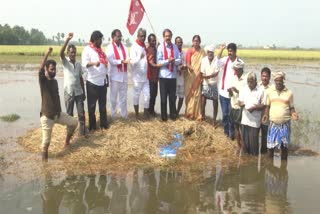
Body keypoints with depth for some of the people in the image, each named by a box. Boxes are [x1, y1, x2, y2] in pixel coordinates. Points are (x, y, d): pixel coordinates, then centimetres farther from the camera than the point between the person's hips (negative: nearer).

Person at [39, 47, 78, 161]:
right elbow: (41, 69, -31)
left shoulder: (55, 81, 7)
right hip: (46, 116, -7)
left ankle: (67, 141, 29)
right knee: (46, 141, -5)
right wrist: (47, 53, -37)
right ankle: (44, 159, 17)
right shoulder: (43, 80, -12)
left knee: (74, 122, 10)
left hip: (58, 113, 7)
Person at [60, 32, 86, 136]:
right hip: (68, 92, -3)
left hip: (78, 92, 3)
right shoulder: (65, 62, -4)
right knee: (69, 113, 8)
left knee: (81, 113, 5)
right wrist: (67, 40, -37)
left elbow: (81, 78, 11)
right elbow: (61, 53, -25)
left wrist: (84, 92, 10)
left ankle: (82, 130, 16)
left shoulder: (78, 64, 6)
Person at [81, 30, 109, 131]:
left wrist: (106, 76, 17)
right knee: (92, 104, 3)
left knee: (103, 104, 13)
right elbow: (84, 63, -22)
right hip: (92, 82, -7)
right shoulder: (87, 49, -9)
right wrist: (94, 63, -41)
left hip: (103, 80, 7)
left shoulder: (99, 49, 15)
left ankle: (103, 122, 22)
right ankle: (92, 125, 10)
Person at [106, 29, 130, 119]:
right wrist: (122, 61, -27)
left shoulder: (124, 47, 11)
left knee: (123, 97, 11)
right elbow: (111, 60, -16)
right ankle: (113, 115, 14)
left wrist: (128, 60, -20)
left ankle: (124, 115, 19)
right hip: (115, 76, -5)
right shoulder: (110, 47, -7)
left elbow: (127, 58, 3)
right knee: (113, 97, 4)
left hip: (124, 75, 5)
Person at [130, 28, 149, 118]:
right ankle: (137, 114, 15)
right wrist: (139, 57, -37)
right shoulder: (134, 47, -11)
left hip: (145, 76, 6)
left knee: (147, 95, 3)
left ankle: (146, 113, 13)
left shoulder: (145, 46, 11)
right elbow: (132, 62, -20)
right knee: (136, 95, 5)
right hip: (137, 76, -6)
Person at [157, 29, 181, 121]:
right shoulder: (160, 47, -5)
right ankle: (164, 116, 15)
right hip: (163, 75, -3)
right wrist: (168, 61, -21)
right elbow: (158, 62, -10)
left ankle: (173, 115, 21)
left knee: (172, 96, 11)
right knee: (163, 97, 6)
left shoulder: (175, 47, 4)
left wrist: (174, 60, -18)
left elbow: (179, 60, 2)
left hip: (173, 75, 3)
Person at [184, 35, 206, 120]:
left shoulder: (202, 52, 4)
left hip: (199, 76, 1)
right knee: (190, 95, 4)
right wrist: (191, 68, -28)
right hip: (190, 76, -1)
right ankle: (189, 113, 14)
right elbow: (187, 63, -6)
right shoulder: (189, 51, -1)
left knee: (197, 95, 0)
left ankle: (197, 114, 7)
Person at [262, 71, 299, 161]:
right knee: (270, 144, 6)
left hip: (285, 124, -1)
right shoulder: (269, 91, 1)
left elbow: (291, 107, 3)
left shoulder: (289, 93, -2)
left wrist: (293, 113, -17)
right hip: (273, 123, 1)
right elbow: (268, 105, 7)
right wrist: (266, 114, -10)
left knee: (284, 145, 6)